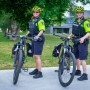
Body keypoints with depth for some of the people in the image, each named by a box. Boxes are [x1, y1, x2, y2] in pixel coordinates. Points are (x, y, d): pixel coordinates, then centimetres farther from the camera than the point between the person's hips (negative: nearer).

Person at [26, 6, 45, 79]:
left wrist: (37, 36, -38)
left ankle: (40, 73, -7)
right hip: (34, 39, 8)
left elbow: (42, 30, -23)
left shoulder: (40, 20, -12)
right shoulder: (32, 20, 13)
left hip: (39, 40, -8)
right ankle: (36, 69, 28)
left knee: (37, 56, -11)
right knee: (35, 56, 15)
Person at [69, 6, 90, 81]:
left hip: (82, 42, -8)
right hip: (76, 42, 8)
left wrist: (83, 38, -33)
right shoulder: (76, 21, 12)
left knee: (82, 59, -10)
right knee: (77, 57, 16)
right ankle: (78, 71, 32)